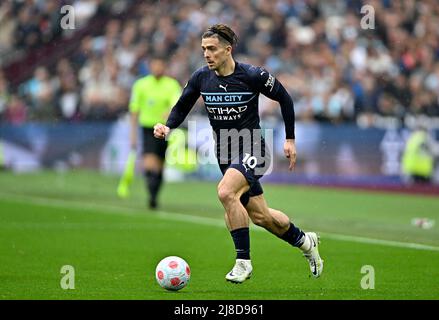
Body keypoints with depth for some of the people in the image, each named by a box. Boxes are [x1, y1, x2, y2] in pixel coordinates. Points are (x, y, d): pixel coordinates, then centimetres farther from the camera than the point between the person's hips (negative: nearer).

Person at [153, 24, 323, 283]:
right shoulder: (201, 78, -5)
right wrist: (168, 127, -13)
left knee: (226, 193, -30)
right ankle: (304, 240, 39)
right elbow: (182, 107, 8)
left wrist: (290, 139, 1)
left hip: (252, 149, -6)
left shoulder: (252, 75, -16)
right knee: (260, 216, 12)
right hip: (225, 153, 6)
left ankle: (243, 260, -19)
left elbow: (284, 98, -2)